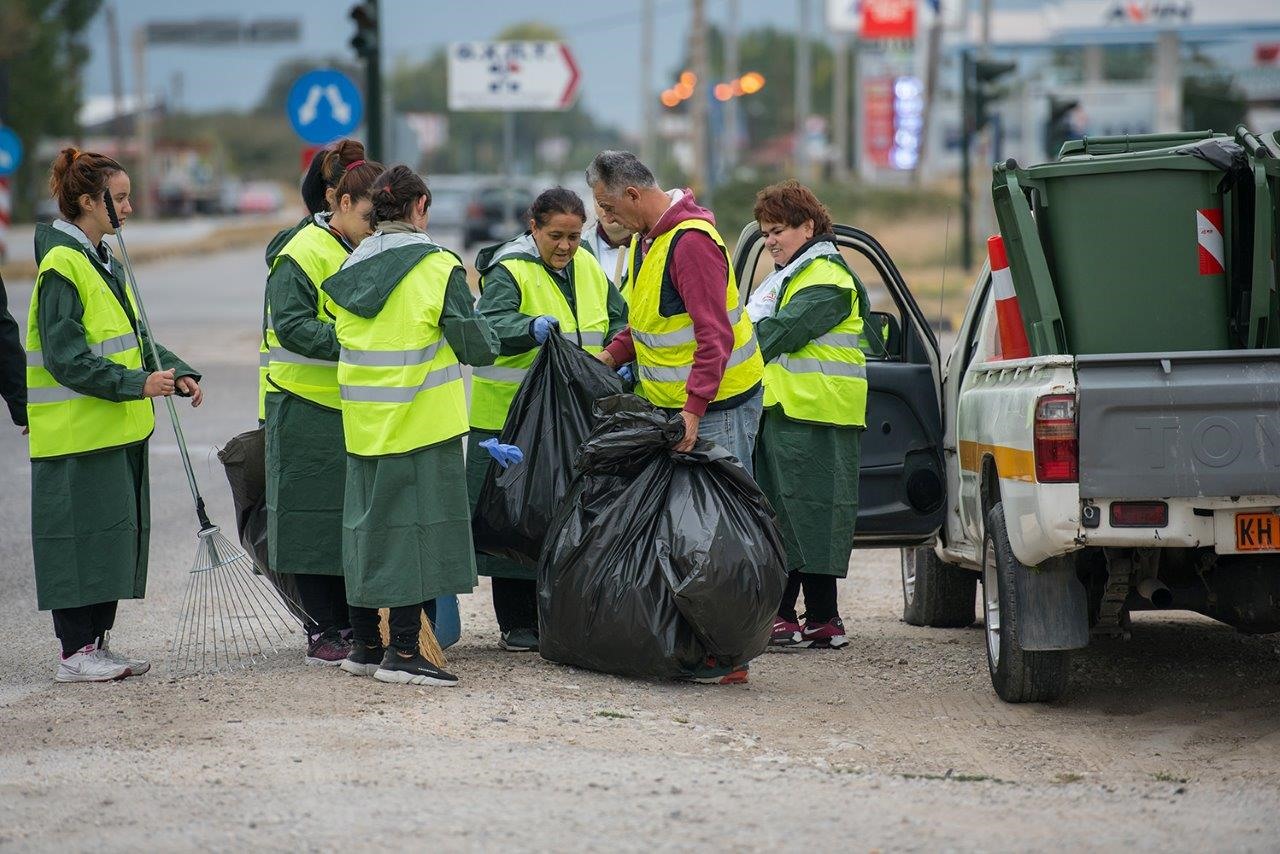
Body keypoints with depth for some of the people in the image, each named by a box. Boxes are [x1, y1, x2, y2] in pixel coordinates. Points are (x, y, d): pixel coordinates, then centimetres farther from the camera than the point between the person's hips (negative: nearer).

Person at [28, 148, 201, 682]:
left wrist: (177, 373, 6)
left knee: (116, 534, 11)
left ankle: (95, 642, 18)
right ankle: (75, 652, 0)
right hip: (77, 432, -9)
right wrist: (137, 383, -24)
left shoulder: (104, 262, 15)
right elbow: (66, 358, -20)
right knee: (84, 534, -6)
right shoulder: (62, 267, -15)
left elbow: (133, 339, 22)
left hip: (119, 428, 10)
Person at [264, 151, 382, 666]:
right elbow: (292, 326, -19)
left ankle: (352, 624, 17)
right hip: (310, 411, -7)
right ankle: (323, 631, 2)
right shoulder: (302, 255, -10)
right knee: (315, 521, -2)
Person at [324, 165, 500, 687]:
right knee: (417, 525, -1)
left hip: (362, 423, 6)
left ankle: (364, 646, 20)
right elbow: (478, 347, -8)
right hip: (423, 423, -6)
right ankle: (402, 653, -3)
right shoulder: (438, 269, -11)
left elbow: (343, 337, 13)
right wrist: (489, 339, 14)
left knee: (368, 522, 14)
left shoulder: (348, 271, 6)